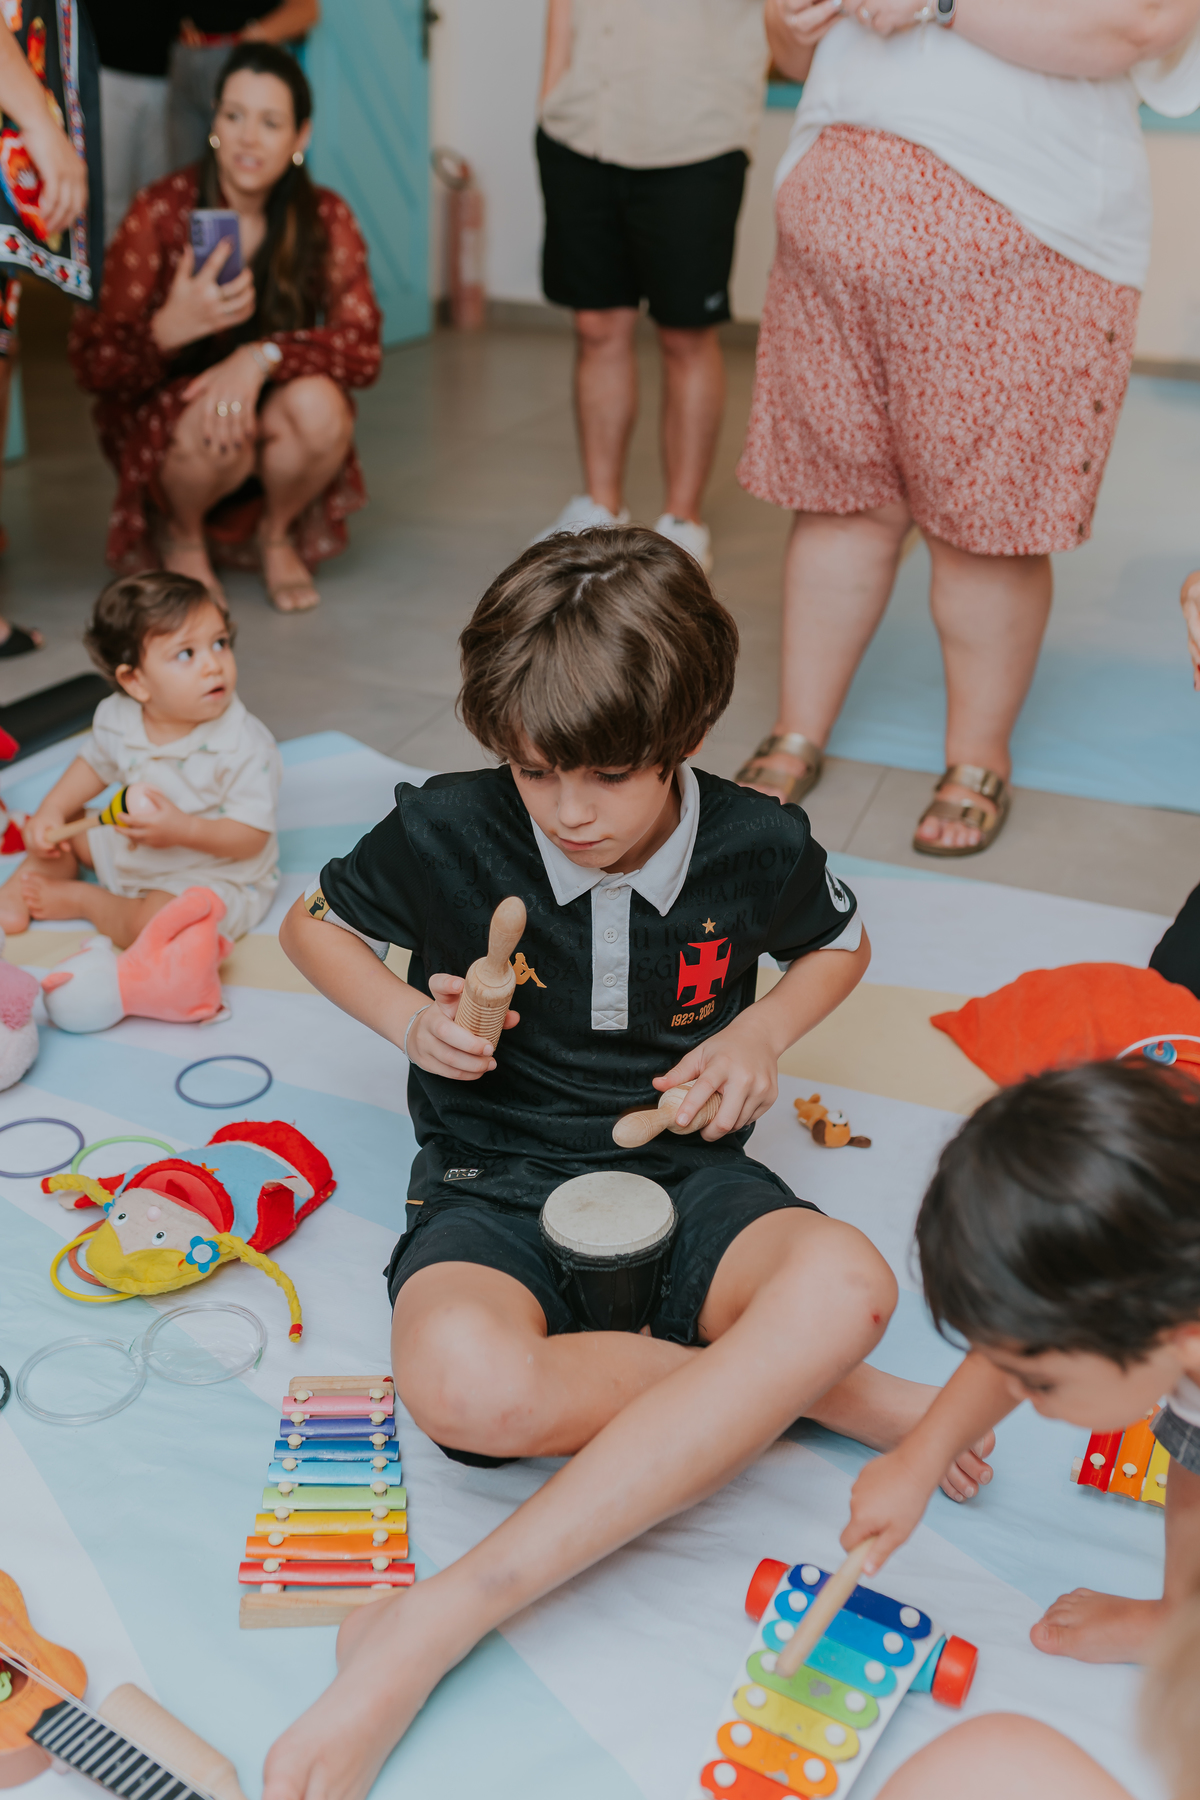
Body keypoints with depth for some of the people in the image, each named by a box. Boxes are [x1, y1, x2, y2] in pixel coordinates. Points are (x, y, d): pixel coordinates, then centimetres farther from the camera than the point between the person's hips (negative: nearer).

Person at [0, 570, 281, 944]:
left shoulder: (245, 747, -30)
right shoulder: (117, 717, -11)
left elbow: (252, 837, -28)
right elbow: (96, 763, 12)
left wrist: (181, 829, -39)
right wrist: (51, 810, 0)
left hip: (212, 875, -6)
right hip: (130, 852, 6)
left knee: (152, 924, -30)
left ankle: (80, 899, -2)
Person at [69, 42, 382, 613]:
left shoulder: (325, 219, -7)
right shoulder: (160, 212, -15)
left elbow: (363, 349, -17)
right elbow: (92, 364, -18)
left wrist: (264, 355, -34)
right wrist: (171, 328, -40)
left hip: (272, 415, 2)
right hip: (164, 418, -2)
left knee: (319, 408, -30)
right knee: (214, 428, -36)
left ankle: (276, 535, 2)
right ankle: (180, 537, 1)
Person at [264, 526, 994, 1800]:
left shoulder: (757, 847, -6)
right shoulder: (447, 834, -10)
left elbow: (840, 942, 17)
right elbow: (313, 922, 9)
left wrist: (763, 1031, -4)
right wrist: (409, 1018, -10)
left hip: (681, 1167, 2)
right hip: (494, 1178, -1)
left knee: (845, 1283, -35)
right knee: (465, 1384, -39)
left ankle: (443, 1618, -32)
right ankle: (799, 1390, -14)